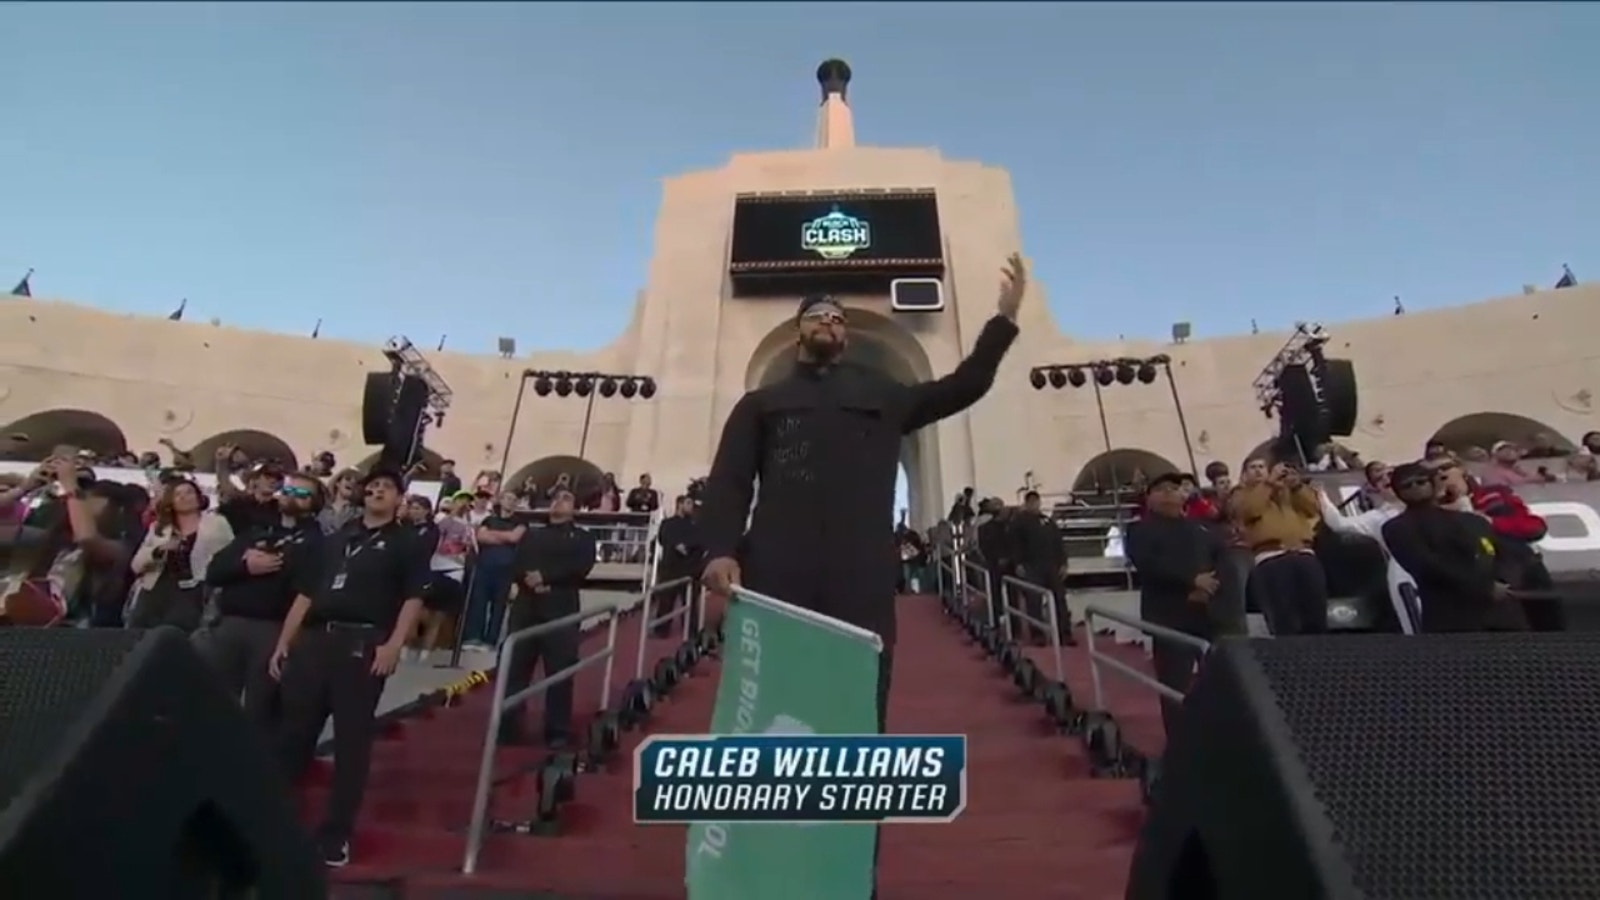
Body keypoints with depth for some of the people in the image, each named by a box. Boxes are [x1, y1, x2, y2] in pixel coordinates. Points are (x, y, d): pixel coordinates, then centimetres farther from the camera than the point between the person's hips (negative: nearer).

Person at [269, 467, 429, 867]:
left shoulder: (406, 543, 5)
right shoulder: (335, 538, 19)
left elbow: (413, 599, -4)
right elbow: (306, 594, 19)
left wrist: (394, 645, -16)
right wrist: (283, 643, 12)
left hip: (363, 645, -4)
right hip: (313, 639, 4)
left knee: (352, 743, 1)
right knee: (291, 734, 9)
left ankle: (335, 834, 11)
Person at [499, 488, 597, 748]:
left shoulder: (582, 538, 10)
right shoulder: (531, 535, 21)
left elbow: (580, 568, -7)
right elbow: (515, 567, 7)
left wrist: (545, 576, -14)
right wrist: (530, 580, -13)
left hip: (561, 610, -3)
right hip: (525, 607, 4)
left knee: (559, 672, -1)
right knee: (514, 669, 5)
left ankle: (558, 732, 9)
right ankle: (508, 727, 18)